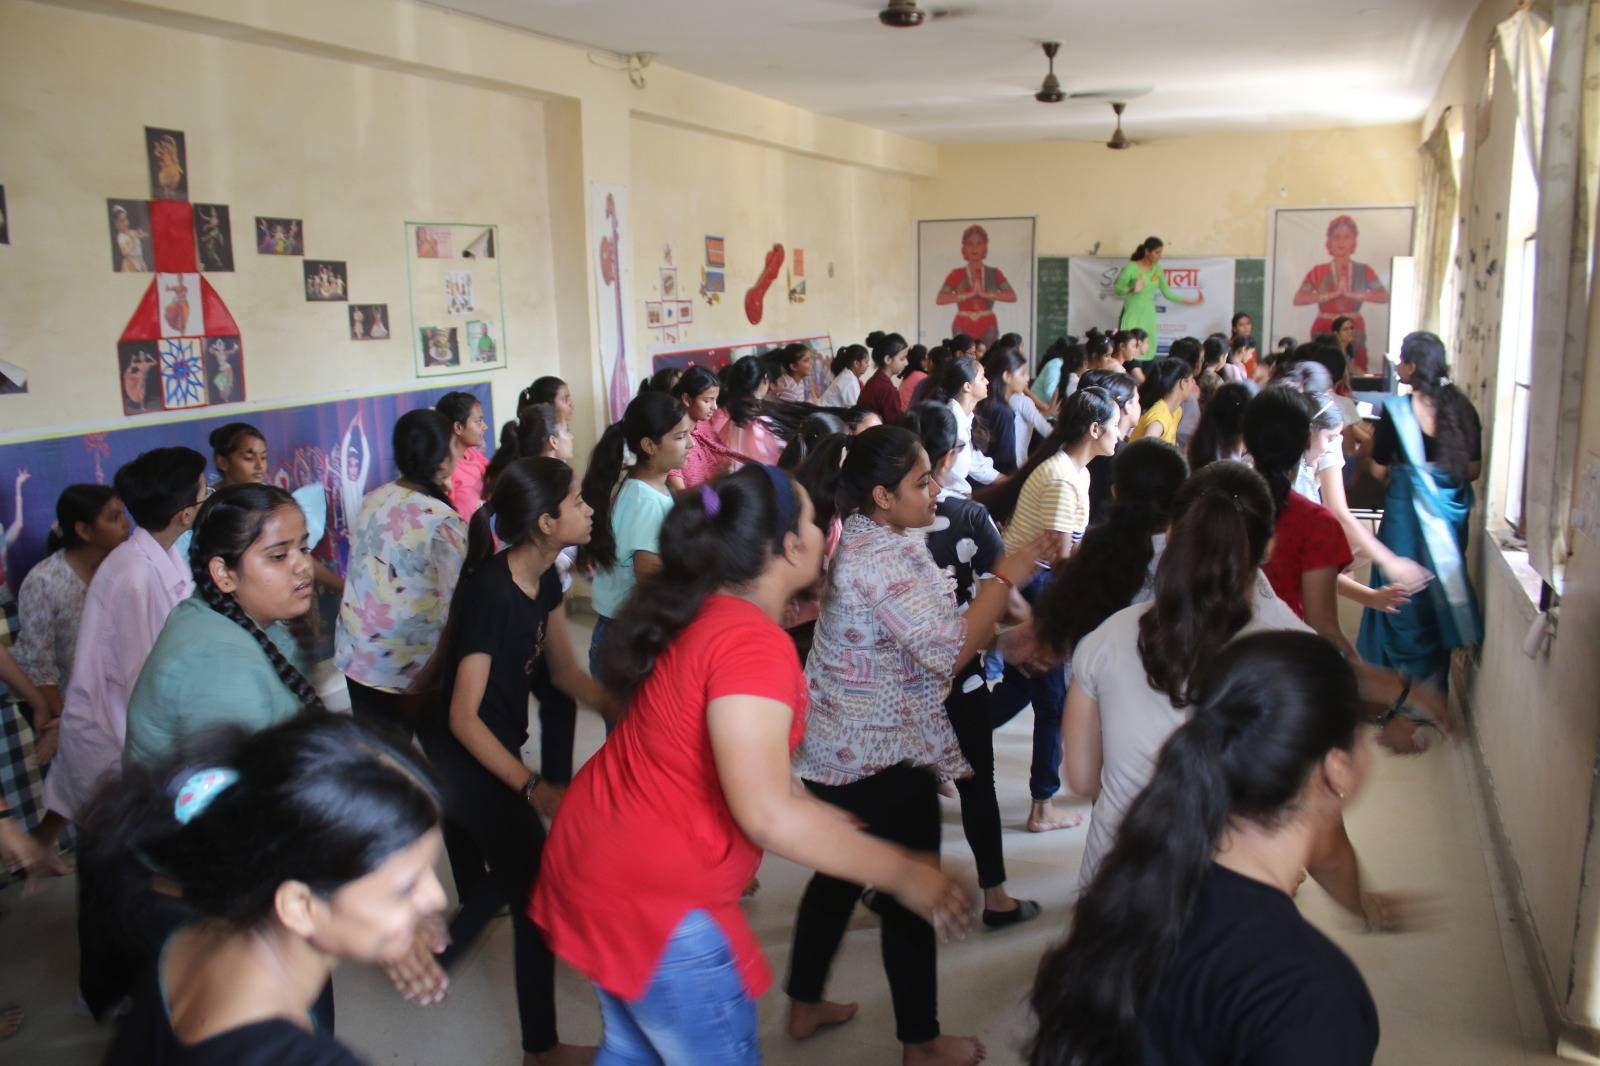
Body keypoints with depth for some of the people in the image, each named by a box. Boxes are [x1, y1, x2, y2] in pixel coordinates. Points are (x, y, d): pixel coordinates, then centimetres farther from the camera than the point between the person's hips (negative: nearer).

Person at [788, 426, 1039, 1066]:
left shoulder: (856, 537, 6)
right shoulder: (888, 557, -25)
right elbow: (948, 653, -28)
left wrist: (1002, 635, 9)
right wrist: (1005, 579, -19)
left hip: (834, 746, 10)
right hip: (884, 759, -10)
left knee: (840, 873, 23)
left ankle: (803, 1002, 37)